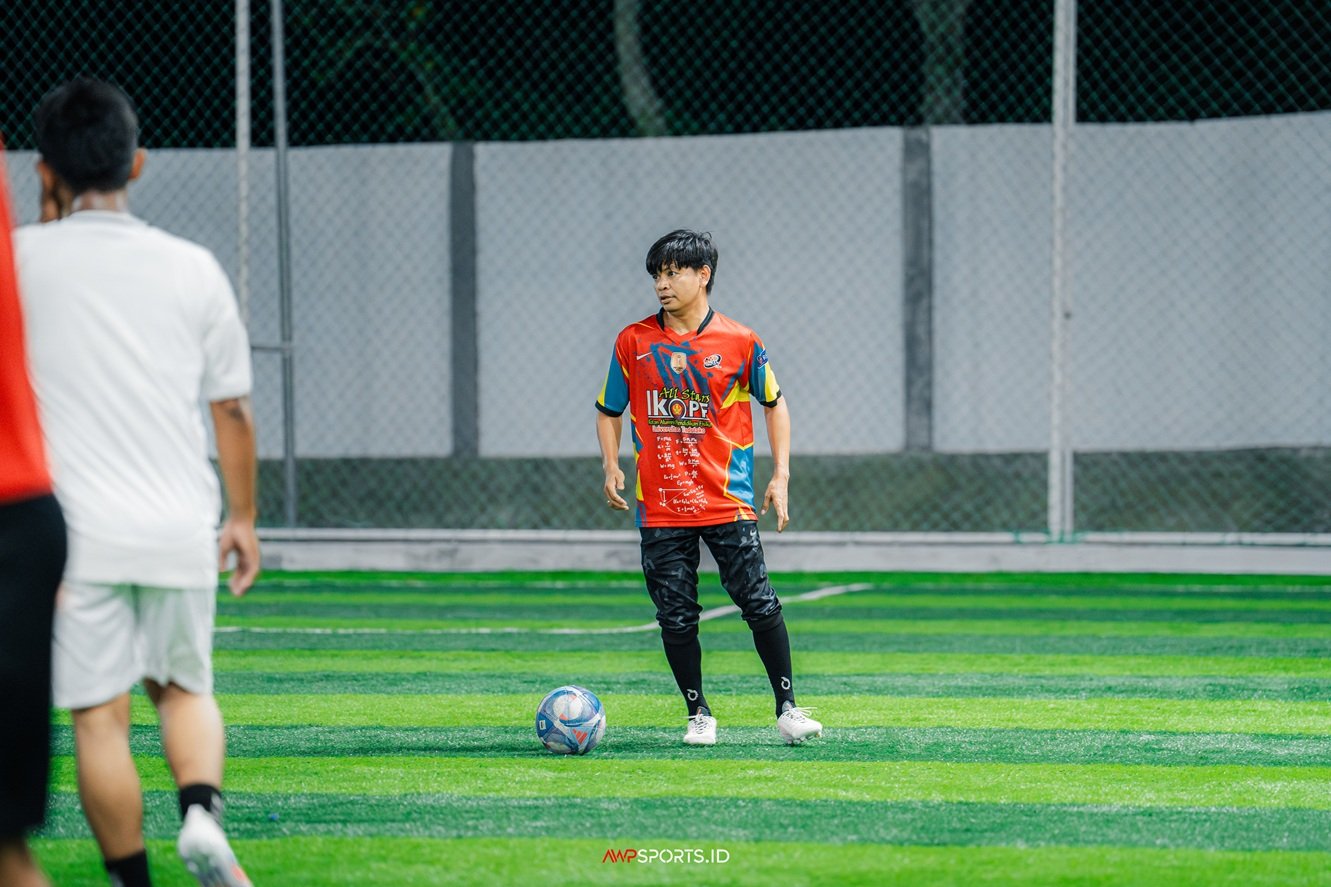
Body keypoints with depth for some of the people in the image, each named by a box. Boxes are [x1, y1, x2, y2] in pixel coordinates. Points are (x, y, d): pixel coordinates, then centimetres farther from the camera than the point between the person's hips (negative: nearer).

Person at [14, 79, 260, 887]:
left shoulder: (25, 257, -5)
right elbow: (233, 406, 9)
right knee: (186, 688, 18)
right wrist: (243, 517, 19)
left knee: (100, 717, 2)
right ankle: (203, 809, -8)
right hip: (180, 530, 3)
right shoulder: (192, 267, 3)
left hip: (76, 530, -3)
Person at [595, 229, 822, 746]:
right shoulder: (633, 342, 4)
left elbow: (774, 404, 11)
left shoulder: (740, 343, 0)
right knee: (676, 617, 2)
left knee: (760, 604, -7)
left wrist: (781, 475, 3)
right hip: (660, 507, 2)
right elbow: (609, 411, 14)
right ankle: (698, 715, 15)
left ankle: (787, 709, 3)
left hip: (728, 503, -2)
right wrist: (611, 467, -1)